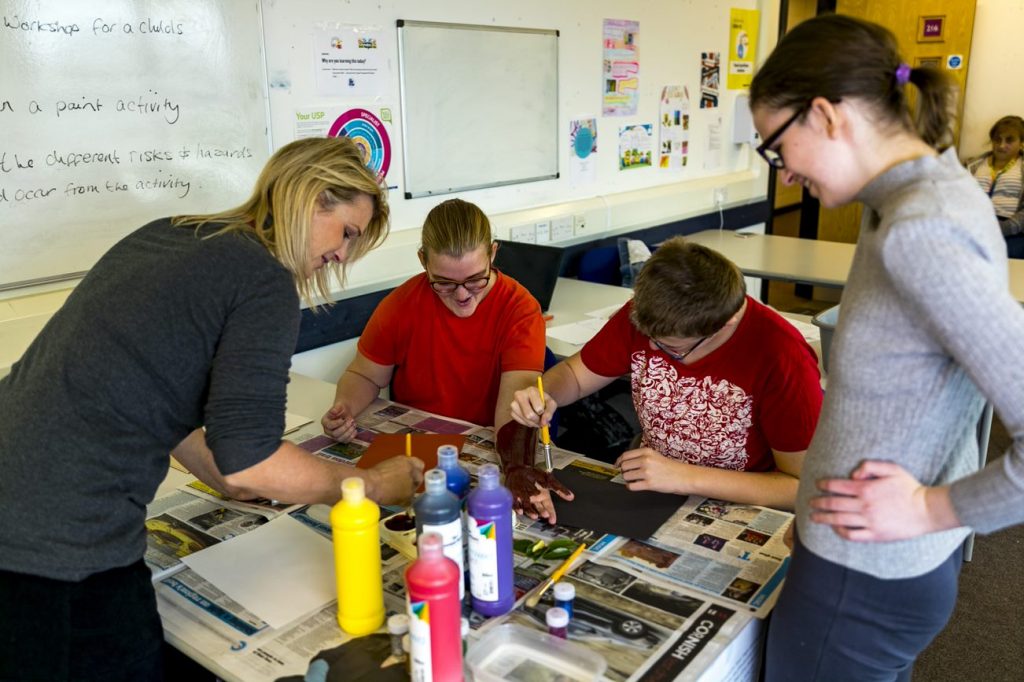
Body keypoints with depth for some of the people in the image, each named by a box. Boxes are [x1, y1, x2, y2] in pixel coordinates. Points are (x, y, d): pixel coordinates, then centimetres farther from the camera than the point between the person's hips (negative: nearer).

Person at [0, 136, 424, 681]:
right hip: (59, 545, -8)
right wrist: (374, 486, -4)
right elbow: (247, 461, -18)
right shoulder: (265, 283, -13)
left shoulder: (167, 235, 12)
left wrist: (235, 485, 22)